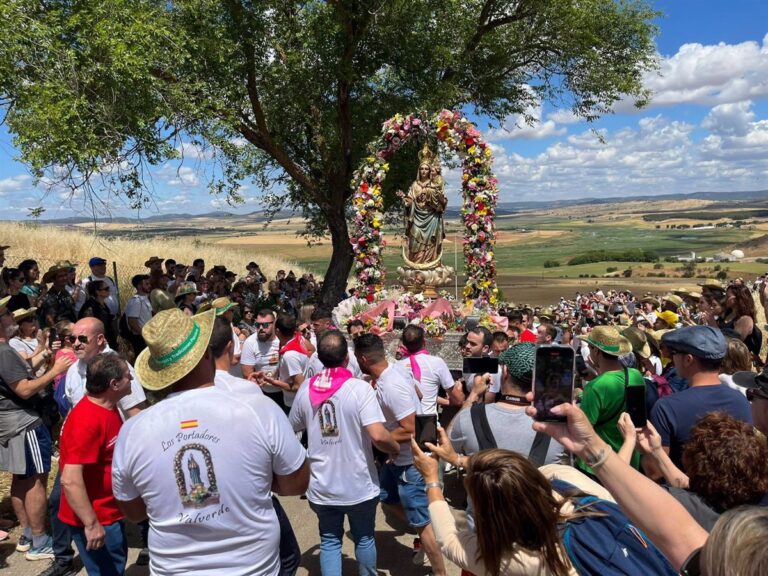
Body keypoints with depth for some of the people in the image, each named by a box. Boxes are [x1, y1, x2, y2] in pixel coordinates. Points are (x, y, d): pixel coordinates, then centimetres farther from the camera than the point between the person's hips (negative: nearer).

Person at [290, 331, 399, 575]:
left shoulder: (306, 390, -5)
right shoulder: (360, 388, -19)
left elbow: (292, 429, 10)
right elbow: (378, 435, -27)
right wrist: (395, 448, -6)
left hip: (322, 487, 3)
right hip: (359, 486, -2)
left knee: (329, 541, 18)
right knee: (364, 539, 20)